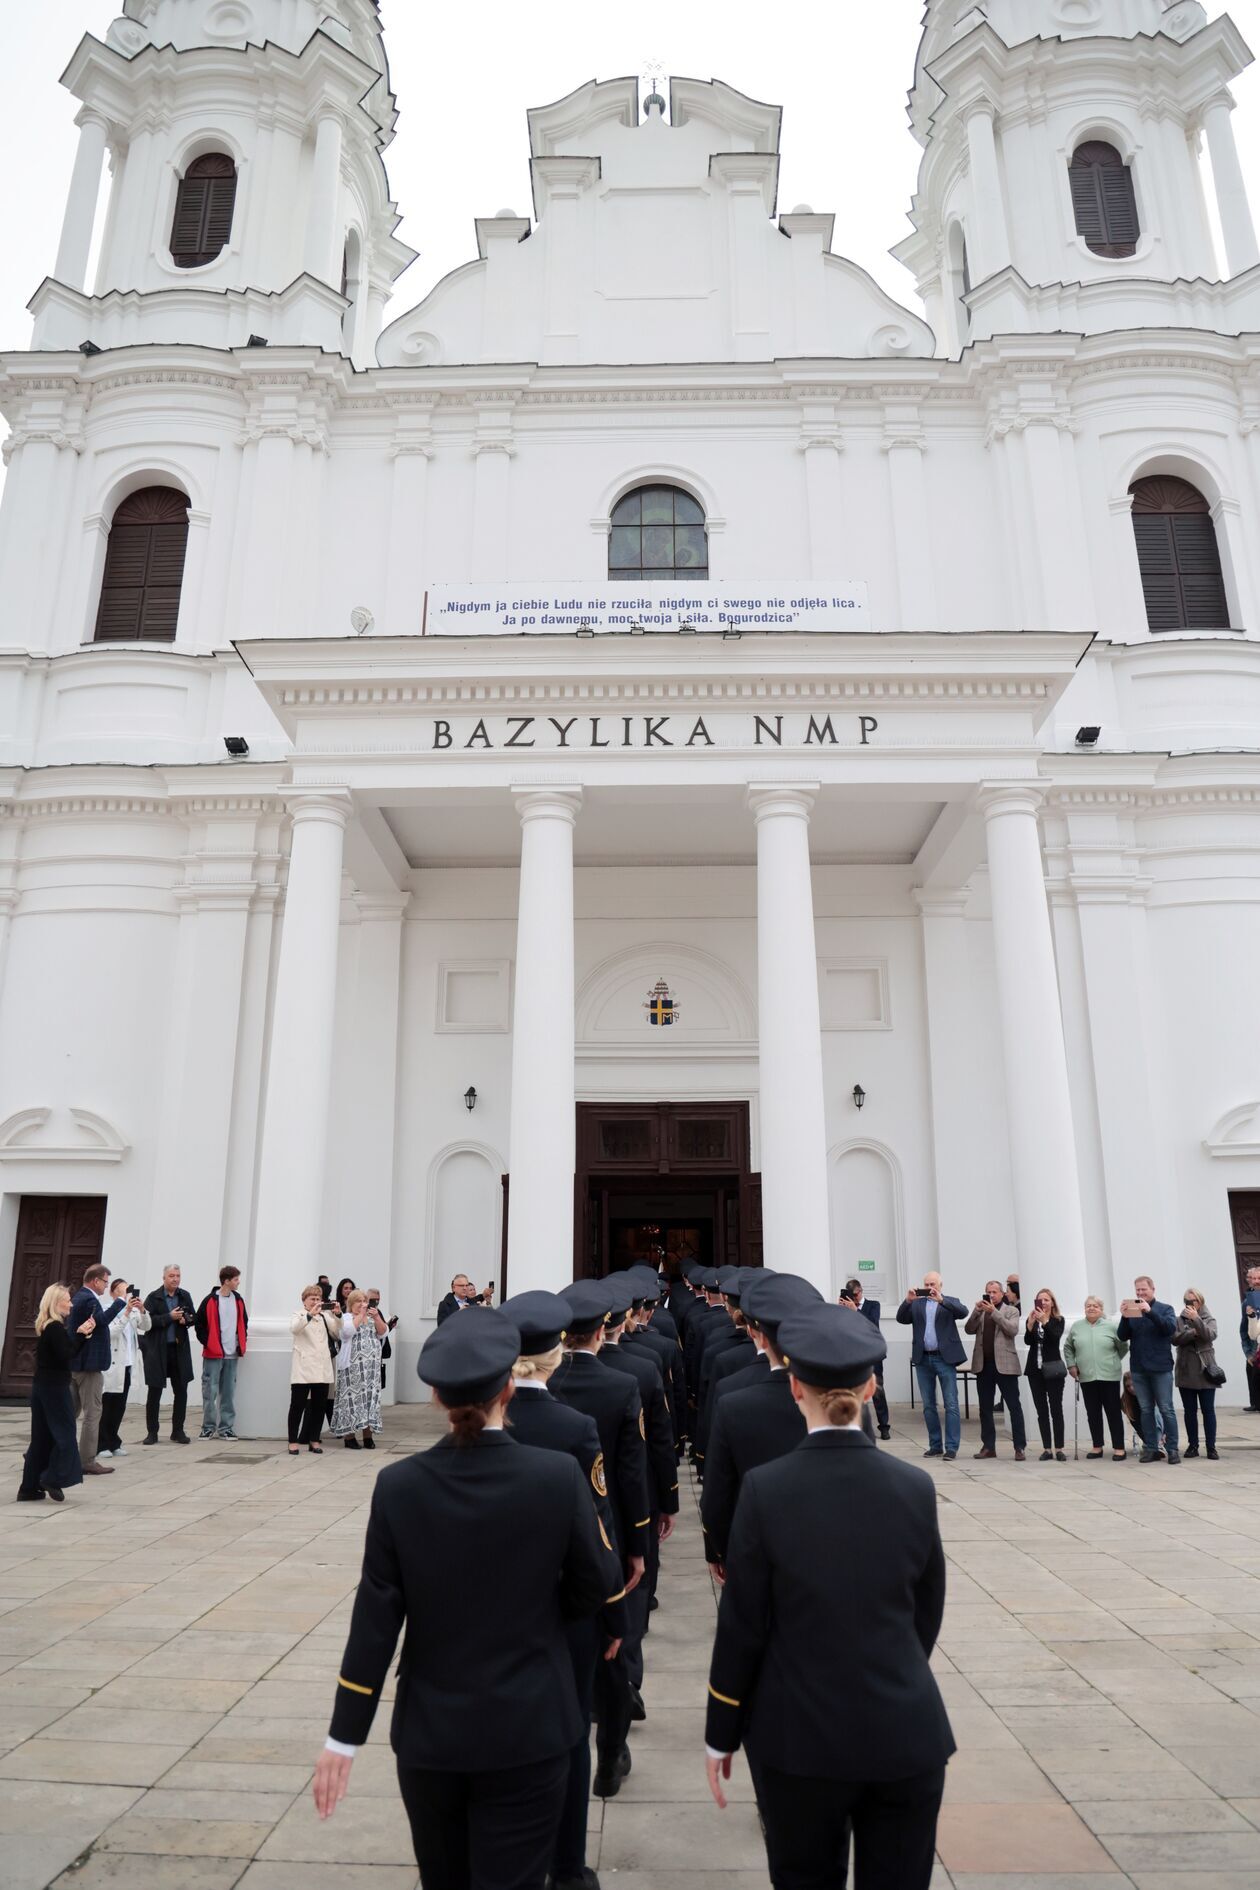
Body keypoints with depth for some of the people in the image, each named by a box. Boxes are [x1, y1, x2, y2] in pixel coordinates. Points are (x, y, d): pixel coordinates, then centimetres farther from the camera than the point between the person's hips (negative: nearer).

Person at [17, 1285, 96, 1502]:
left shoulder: (46, 1326, 13)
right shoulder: (56, 1327, -16)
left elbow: (68, 1351, 15)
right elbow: (66, 1356, -20)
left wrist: (81, 1333, 4)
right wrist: (81, 1334, -14)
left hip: (43, 1386, 9)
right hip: (55, 1387, -9)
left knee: (42, 1437, 12)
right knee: (64, 1434, 0)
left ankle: (29, 1487, 14)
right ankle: (53, 1478, 0)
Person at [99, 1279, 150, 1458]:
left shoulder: (133, 1310, 9)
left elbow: (146, 1326, -2)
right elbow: (111, 1332, -21)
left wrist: (142, 1310, -19)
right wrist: (126, 1312, -28)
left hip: (127, 1366, 6)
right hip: (111, 1366, -6)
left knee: (119, 1407, 11)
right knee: (105, 1407, 1)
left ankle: (113, 1443, 19)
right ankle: (101, 1445, 8)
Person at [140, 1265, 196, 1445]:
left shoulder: (185, 1296, 7)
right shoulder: (153, 1297, -5)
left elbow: (194, 1318, 12)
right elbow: (148, 1321, -14)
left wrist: (186, 1320, -9)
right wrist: (169, 1317, -20)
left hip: (179, 1349, 4)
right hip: (157, 1350, -4)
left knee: (181, 1391, 7)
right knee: (154, 1392, 4)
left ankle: (178, 1431, 16)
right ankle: (152, 1432, 14)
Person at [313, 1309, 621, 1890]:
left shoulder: (399, 1485, -13)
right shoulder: (559, 1475, -17)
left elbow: (375, 1618, -9)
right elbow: (596, 1587, -6)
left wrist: (343, 1737, -1)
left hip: (429, 1732, 2)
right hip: (527, 1730, -2)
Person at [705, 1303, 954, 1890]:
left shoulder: (765, 1489, -15)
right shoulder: (915, 1487, -7)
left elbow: (741, 1625, -9)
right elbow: (926, 1616, 5)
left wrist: (721, 1734, 4)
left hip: (799, 1738, -1)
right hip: (907, 1736, 2)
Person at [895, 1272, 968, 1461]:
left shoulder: (950, 1302, 5)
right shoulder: (916, 1304, 11)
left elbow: (963, 1312, -14)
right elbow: (901, 1319, -1)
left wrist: (941, 1300, -25)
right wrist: (907, 1300, -16)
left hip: (945, 1358, -3)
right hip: (923, 1359, 3)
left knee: (951, 1405, -3)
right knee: (928, 1405, 9)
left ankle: (951, 1447, 1)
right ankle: (935, 1445, 18)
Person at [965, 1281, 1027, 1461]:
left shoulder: (1011, 1311, 5)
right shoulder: (980, 1312, 13)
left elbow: (1013, 1330, -11)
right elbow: (968, 1329, 1)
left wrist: (994, 1312, -15)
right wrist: (977, 1311, -11)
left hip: (1004, 1365, -3)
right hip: (983, 1365, 4)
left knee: (1014, 1407, -2)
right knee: (985, 1408, 8)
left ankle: (1019, 1447, 3)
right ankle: (988, 1446, 15)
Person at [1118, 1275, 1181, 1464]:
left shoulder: (1165, 1309, 2)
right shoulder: (1131, 1310, 8)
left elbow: (1171, 1328, -16)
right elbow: (1123, 1336, 2)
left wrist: (1150, 1311, -26)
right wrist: (1124, 1317, -16)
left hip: (1160, 1367, -3)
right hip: (1138, 1368, 3)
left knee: (1166, 1409, -1)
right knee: (1145, 1410, 6)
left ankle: (1172, 1449, 5)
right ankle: (1150, 1449, 11)